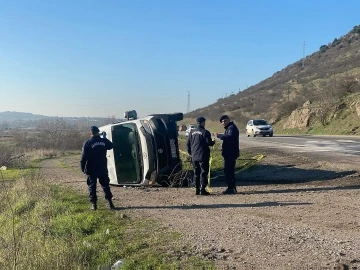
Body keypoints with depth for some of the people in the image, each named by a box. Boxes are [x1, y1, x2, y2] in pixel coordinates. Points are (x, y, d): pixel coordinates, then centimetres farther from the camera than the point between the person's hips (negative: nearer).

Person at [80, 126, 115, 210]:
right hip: (103, 169, 3)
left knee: (92, 186, 6)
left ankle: (93, 204, 6)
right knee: (105, 185, 12)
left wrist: (83, 168, -3)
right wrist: (104, 137, 26)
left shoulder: (87, 143, -11)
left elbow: (84, 157, -12)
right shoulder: (104, 141, -2)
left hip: (91, 170, -3)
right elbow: (110, 146, 20)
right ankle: (110, 202, 10)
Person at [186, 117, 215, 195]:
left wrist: (190, 152, 21)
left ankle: (197, 189, 14)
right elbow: (209, 143, -12)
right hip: (203, 156, -6)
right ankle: (202, 189, -7)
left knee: (196, 173, 12)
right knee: (203, 172, -2)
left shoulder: (192, 132, 9)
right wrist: (213, 142, 9)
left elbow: (188, 143, 10)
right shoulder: (205, 132, -9)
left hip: (194, 156, 6)